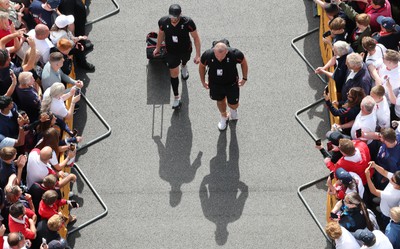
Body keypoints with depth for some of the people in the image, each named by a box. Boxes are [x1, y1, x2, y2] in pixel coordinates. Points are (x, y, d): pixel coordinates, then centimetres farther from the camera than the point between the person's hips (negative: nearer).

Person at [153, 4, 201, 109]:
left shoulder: (187, 22, -32)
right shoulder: (163, 22, -25)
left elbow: (196, 38, -19)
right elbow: (161, 34, -2)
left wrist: (198, 55, -18)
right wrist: (157, 48, 11)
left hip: (185, 50, 0)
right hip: (171, 52, 0)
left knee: (185, 60, 34)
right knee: (174, 74, 3)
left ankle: (184, 67, 73)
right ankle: (176, 97, 19)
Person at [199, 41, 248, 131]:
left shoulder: (235, 54, -34)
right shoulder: (207, 55, -31)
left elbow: (244, 62, -11)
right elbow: (202, 66, -7)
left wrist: (244, 78, -1)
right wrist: (203, 81, 4)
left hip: (231, 83, -1)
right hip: (215, 84, 1)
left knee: (233, 105, 11)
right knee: (220, 101, 24)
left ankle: (233, 110, 51)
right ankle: (224, 117, 56)